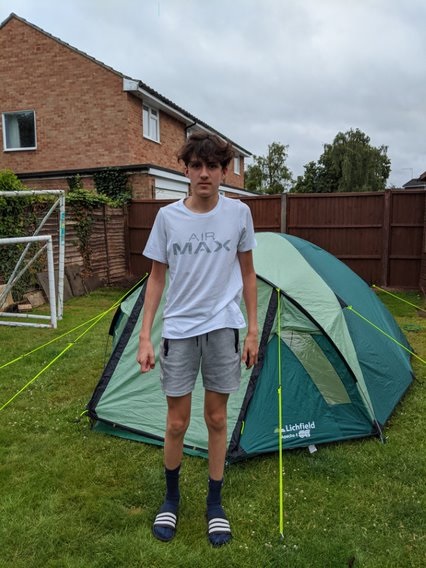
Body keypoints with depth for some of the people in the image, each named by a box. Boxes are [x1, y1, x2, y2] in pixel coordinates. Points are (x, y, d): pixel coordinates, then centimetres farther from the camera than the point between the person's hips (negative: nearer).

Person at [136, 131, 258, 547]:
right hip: (179, 329, 0)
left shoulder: (238, 213, -3)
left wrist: (253, 330, 4)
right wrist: (144, 336, -2)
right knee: (177, 423, 8)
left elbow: (247, 274, 5)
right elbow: (156, 278, 2)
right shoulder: (167, 217, -5)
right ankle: (171, 498, 35)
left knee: (216, 418, 11)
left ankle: (214, 504, 32)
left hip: (223, 327, 0)